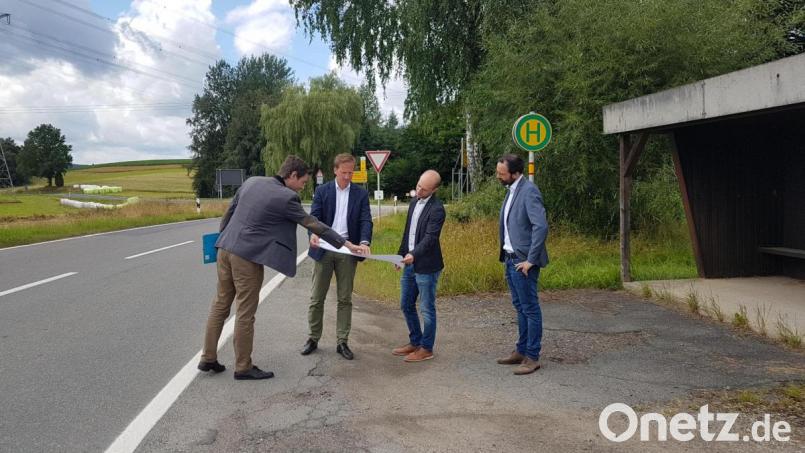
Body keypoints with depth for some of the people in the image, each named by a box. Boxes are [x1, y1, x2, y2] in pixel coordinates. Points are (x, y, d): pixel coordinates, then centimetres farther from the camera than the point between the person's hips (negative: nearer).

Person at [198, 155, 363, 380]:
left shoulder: (252, 181, 9)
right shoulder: (286, 197, -11)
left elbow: (229, 211, 15)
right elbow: (313, 224, -8)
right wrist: (345, 243, -1)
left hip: (226, 249, 8)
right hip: (247, 256, -8)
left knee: (220, 305, 16)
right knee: (245, 313, 2)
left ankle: (208, 358, 23)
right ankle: (243, 367, 12)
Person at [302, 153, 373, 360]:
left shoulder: (361, 194, 4)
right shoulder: (322, 191, 3)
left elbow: (366, 220, -5)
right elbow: (314, 216, -6)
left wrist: (365, 242, -25)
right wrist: (313, 233, -29)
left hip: (348, 250, 0)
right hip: (324, 249, 0)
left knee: (345, 299, 6)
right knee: (317, 297, 6)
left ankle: (342, 342, 14)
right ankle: (313, 338, 19)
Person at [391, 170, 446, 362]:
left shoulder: (436, 209, -16)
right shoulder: (414, 202, 10)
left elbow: (430, 237, -24)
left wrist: (414, 254, -36)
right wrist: (401, 253, 18)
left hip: (426, 266, -9)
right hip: (410, 263, 9)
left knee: (427, 309, 2)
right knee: (406, 305, 16)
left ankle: (426, 348, 15)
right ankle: (415, 342, 31)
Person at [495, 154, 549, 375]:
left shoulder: (529, 191, -17)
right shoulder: (512, 190, 12)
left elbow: (541, 226, -24)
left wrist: (531, 260, -21)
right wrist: (506, 255, 13)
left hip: (523, 261, -9)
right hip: (510, 259, 9)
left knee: (530, 308, -1)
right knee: (520, 307, 16)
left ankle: (532, 357, 7)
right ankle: (521, 351, 27)